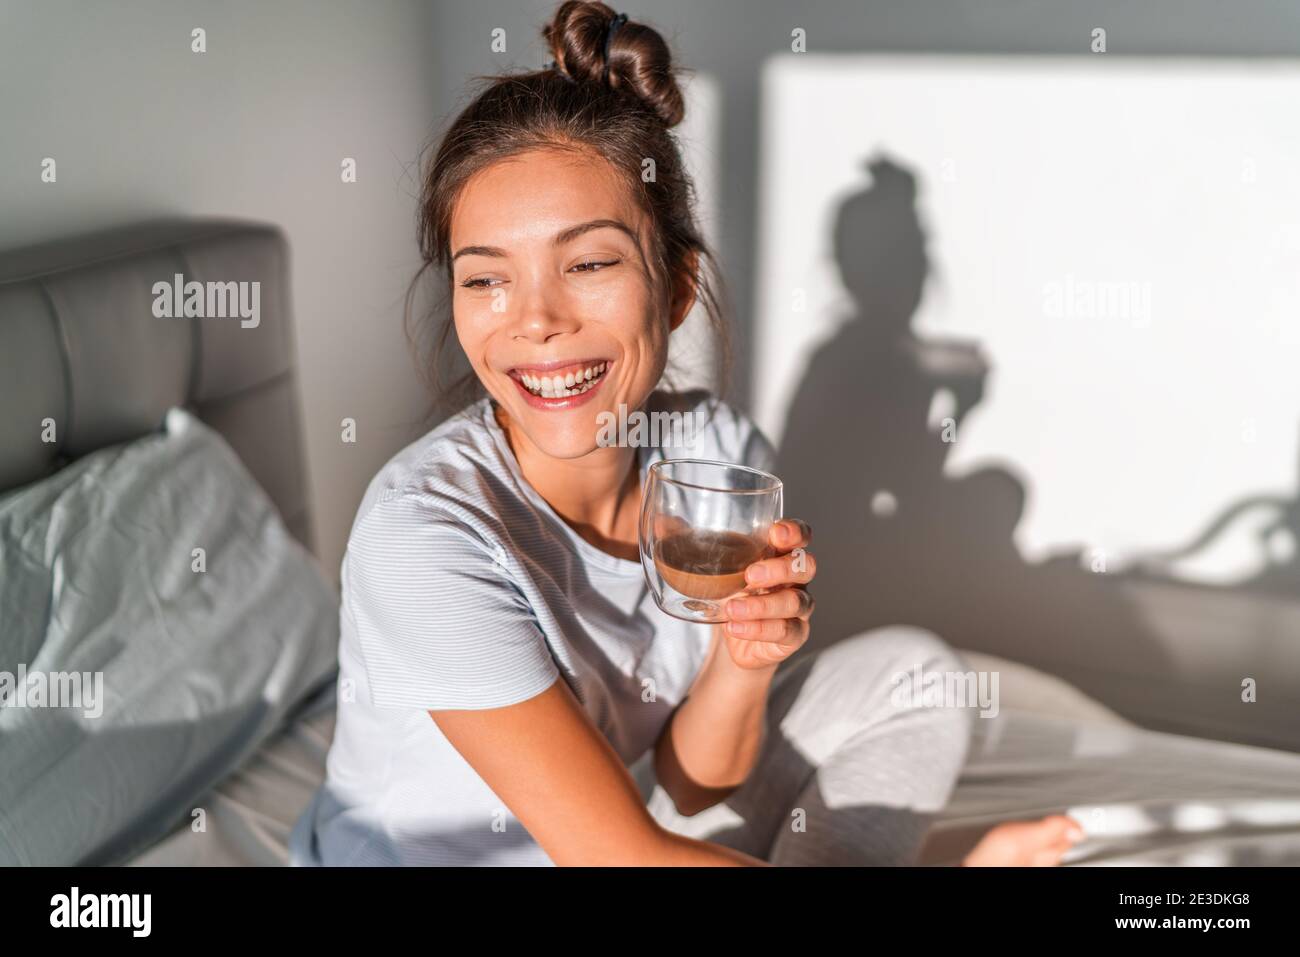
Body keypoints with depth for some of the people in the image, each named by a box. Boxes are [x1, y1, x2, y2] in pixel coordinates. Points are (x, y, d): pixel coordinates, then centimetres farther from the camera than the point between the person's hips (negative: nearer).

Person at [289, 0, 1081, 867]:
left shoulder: (724, 458, -13)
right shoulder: (423, 530, -29)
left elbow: (691, 780, -5)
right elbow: (619, 850, -26)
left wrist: (743, 665, -27)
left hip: (621, 821, 5)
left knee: (908, 672, -5)